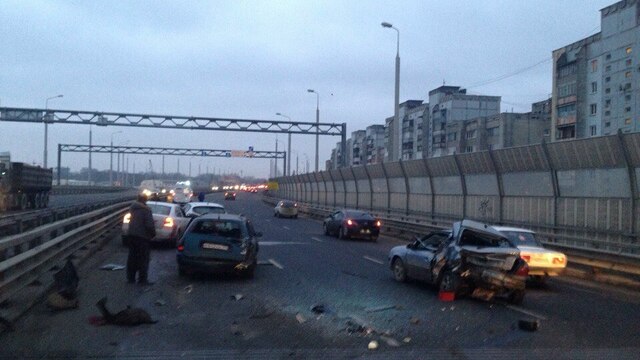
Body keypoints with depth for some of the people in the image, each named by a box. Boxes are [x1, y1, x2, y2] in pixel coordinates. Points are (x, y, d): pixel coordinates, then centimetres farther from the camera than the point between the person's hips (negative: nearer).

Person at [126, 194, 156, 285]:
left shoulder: (132, 208, 9)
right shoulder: (146, 209, -15)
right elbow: (149, 224, -20)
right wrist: (153, 233, -3)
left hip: (132, 235, 7)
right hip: (142, 236, -7)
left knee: (132, 257, 15)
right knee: (143, 259, 0)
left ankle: (130, 277, 19)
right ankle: (142, 279, 0)